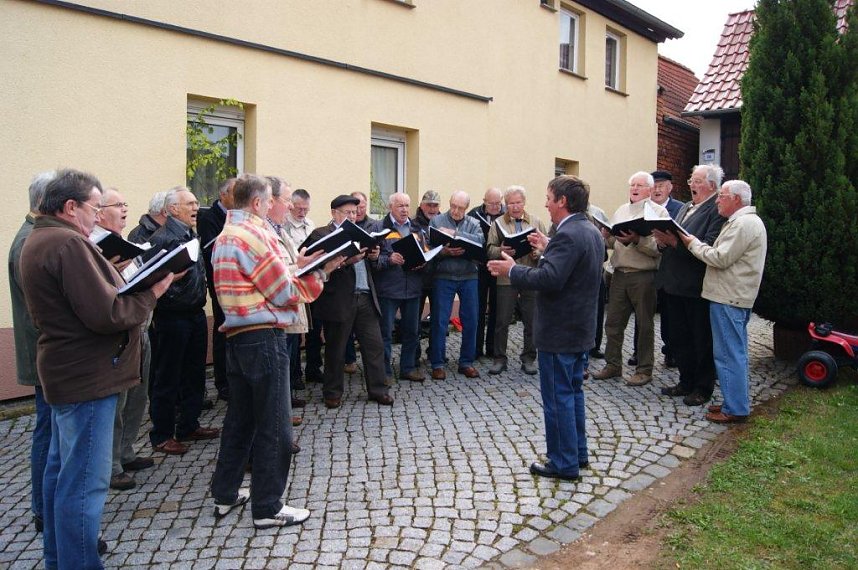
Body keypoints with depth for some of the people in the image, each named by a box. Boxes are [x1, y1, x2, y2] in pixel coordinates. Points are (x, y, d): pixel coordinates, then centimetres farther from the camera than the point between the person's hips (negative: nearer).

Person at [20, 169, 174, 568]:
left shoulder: (38, 241, 12)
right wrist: (151, 293, -13)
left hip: (65, 370, 11)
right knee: (84, 482, -4)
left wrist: (111, 279, 3)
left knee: (61, 469, 21)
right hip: (88, 377, -11)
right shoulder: (68, 243, -20)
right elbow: (106, 315, -25)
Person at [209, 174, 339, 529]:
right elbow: (285, 293, -14)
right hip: (264, 337, -10)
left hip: (236, 336, 10)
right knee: (273, 425, 1)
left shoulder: (225, 236, 15)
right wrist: (318, 272, -1)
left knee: (240, 418, 19)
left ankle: (225, 494, 29)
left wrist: (294, 268, 9)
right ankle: (268, 508, 11)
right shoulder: (255, 235, -15)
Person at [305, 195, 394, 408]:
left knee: (375, 345, 6)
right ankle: (332, 393, 21)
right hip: (339, 301, -5)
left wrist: (373, 256, -2)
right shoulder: (321, 234, -3)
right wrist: (346, 261, -27)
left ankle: (377, 390, 17)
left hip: (366, 298, 6)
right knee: (335, 350, 7)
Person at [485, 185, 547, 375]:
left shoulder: (536, 222, 9)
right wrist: (501, 251, -20)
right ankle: (499, 358, 15)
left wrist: (538, 252, -13)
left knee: (531, 322, 7)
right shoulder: (498, 223, 5)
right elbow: (489, 249, 0)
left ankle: (528, 358, 19)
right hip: (506, 279, -1)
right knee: (502, 321, 4)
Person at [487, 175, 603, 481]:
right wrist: (547, 250, 14)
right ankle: (578, 453, 31)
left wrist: (513, 270, -19)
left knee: (558, 397, 1)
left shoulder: (568, 235, -22)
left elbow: (549, 279, -31)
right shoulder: (591, 231, 9)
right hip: (581, 327, 10)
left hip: (560, 331, -10)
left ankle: (564, 463, 12)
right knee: (573, 392, 20)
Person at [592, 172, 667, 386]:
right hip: (619, 274, 6)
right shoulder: (621, 210, 13)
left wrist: (637, 240, -28)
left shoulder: (658, 212, -5)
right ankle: (613, 365, 23)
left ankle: (645, 370, 17)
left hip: (643, 276, -5)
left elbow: (659, 248, -15)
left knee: (644, 324, 6)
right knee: (613, 322, 10)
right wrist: (607, 236, -7)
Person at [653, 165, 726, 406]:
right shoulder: (685, 208, 16)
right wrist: (663, 240, -7)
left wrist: (676, 242, -27)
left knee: (702, 340, 6)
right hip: (675, 284, 8)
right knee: (679, 338, 16)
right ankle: (686, 382, 30)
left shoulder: (717, 210, -12)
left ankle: (703, 388, 19)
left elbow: (709, 248, -24)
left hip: (697, 287, -8)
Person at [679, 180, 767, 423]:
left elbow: (720, 258, -21)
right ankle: (738, 401, 25)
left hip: (729, 299, -11)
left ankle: (735, 409, 1)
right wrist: (698, 245, 9)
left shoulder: (743, 224, -16)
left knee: (729, 354, -5)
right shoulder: (746, 221, 18)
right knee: (736, 353, 16)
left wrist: (693, 244, -9)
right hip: (737, 296, 11)